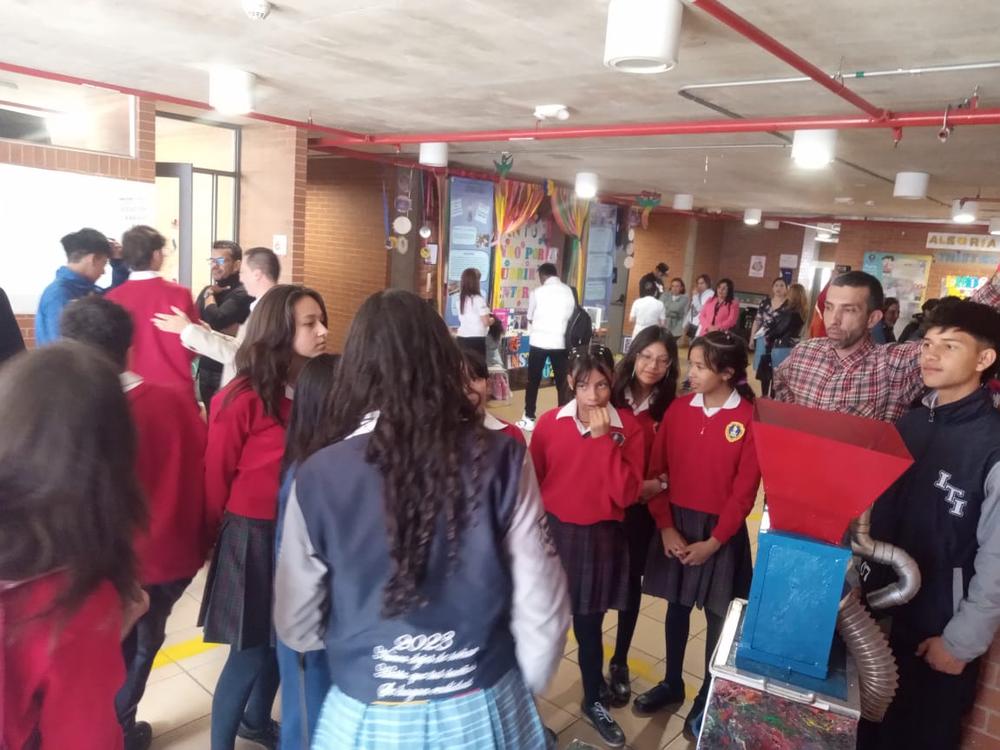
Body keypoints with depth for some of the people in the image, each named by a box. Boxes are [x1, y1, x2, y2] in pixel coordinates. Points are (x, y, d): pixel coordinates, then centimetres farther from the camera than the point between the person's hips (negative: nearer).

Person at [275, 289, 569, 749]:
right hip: (485, 711, 1)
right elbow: (542, 608, -12)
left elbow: (296, 625, -6)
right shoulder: (500, 461, -17)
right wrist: (526, 685, 8)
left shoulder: (319, 475, -16)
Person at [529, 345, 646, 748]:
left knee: (588, 625, 14)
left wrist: (605, 439, -23)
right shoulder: (549, 423, -8)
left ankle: (595, 701, 38)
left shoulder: (628, 427, -9)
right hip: (552, 535, 1)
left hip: (599, 540, 0)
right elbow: (532, 482, 3)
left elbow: (626, 494, -16)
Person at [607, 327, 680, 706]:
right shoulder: (609, 397, -7)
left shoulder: (669, 410, -5)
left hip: (642, 509, 1)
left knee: (631, 582, 13)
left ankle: (620, 663, 32)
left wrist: (659, 484, -18)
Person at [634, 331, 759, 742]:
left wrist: (714, 541, -11)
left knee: (717, 614, 11)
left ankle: (709, 697, 30)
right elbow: (657, 470, -1)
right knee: (677, 605, 17)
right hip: (676, 523, 3)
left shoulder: (750, 419, -13)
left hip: (720, 529, -3)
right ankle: (672, 683, 36)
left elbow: (745, 490, -11)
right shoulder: (678, 409, -3)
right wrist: (665, 526, -7)